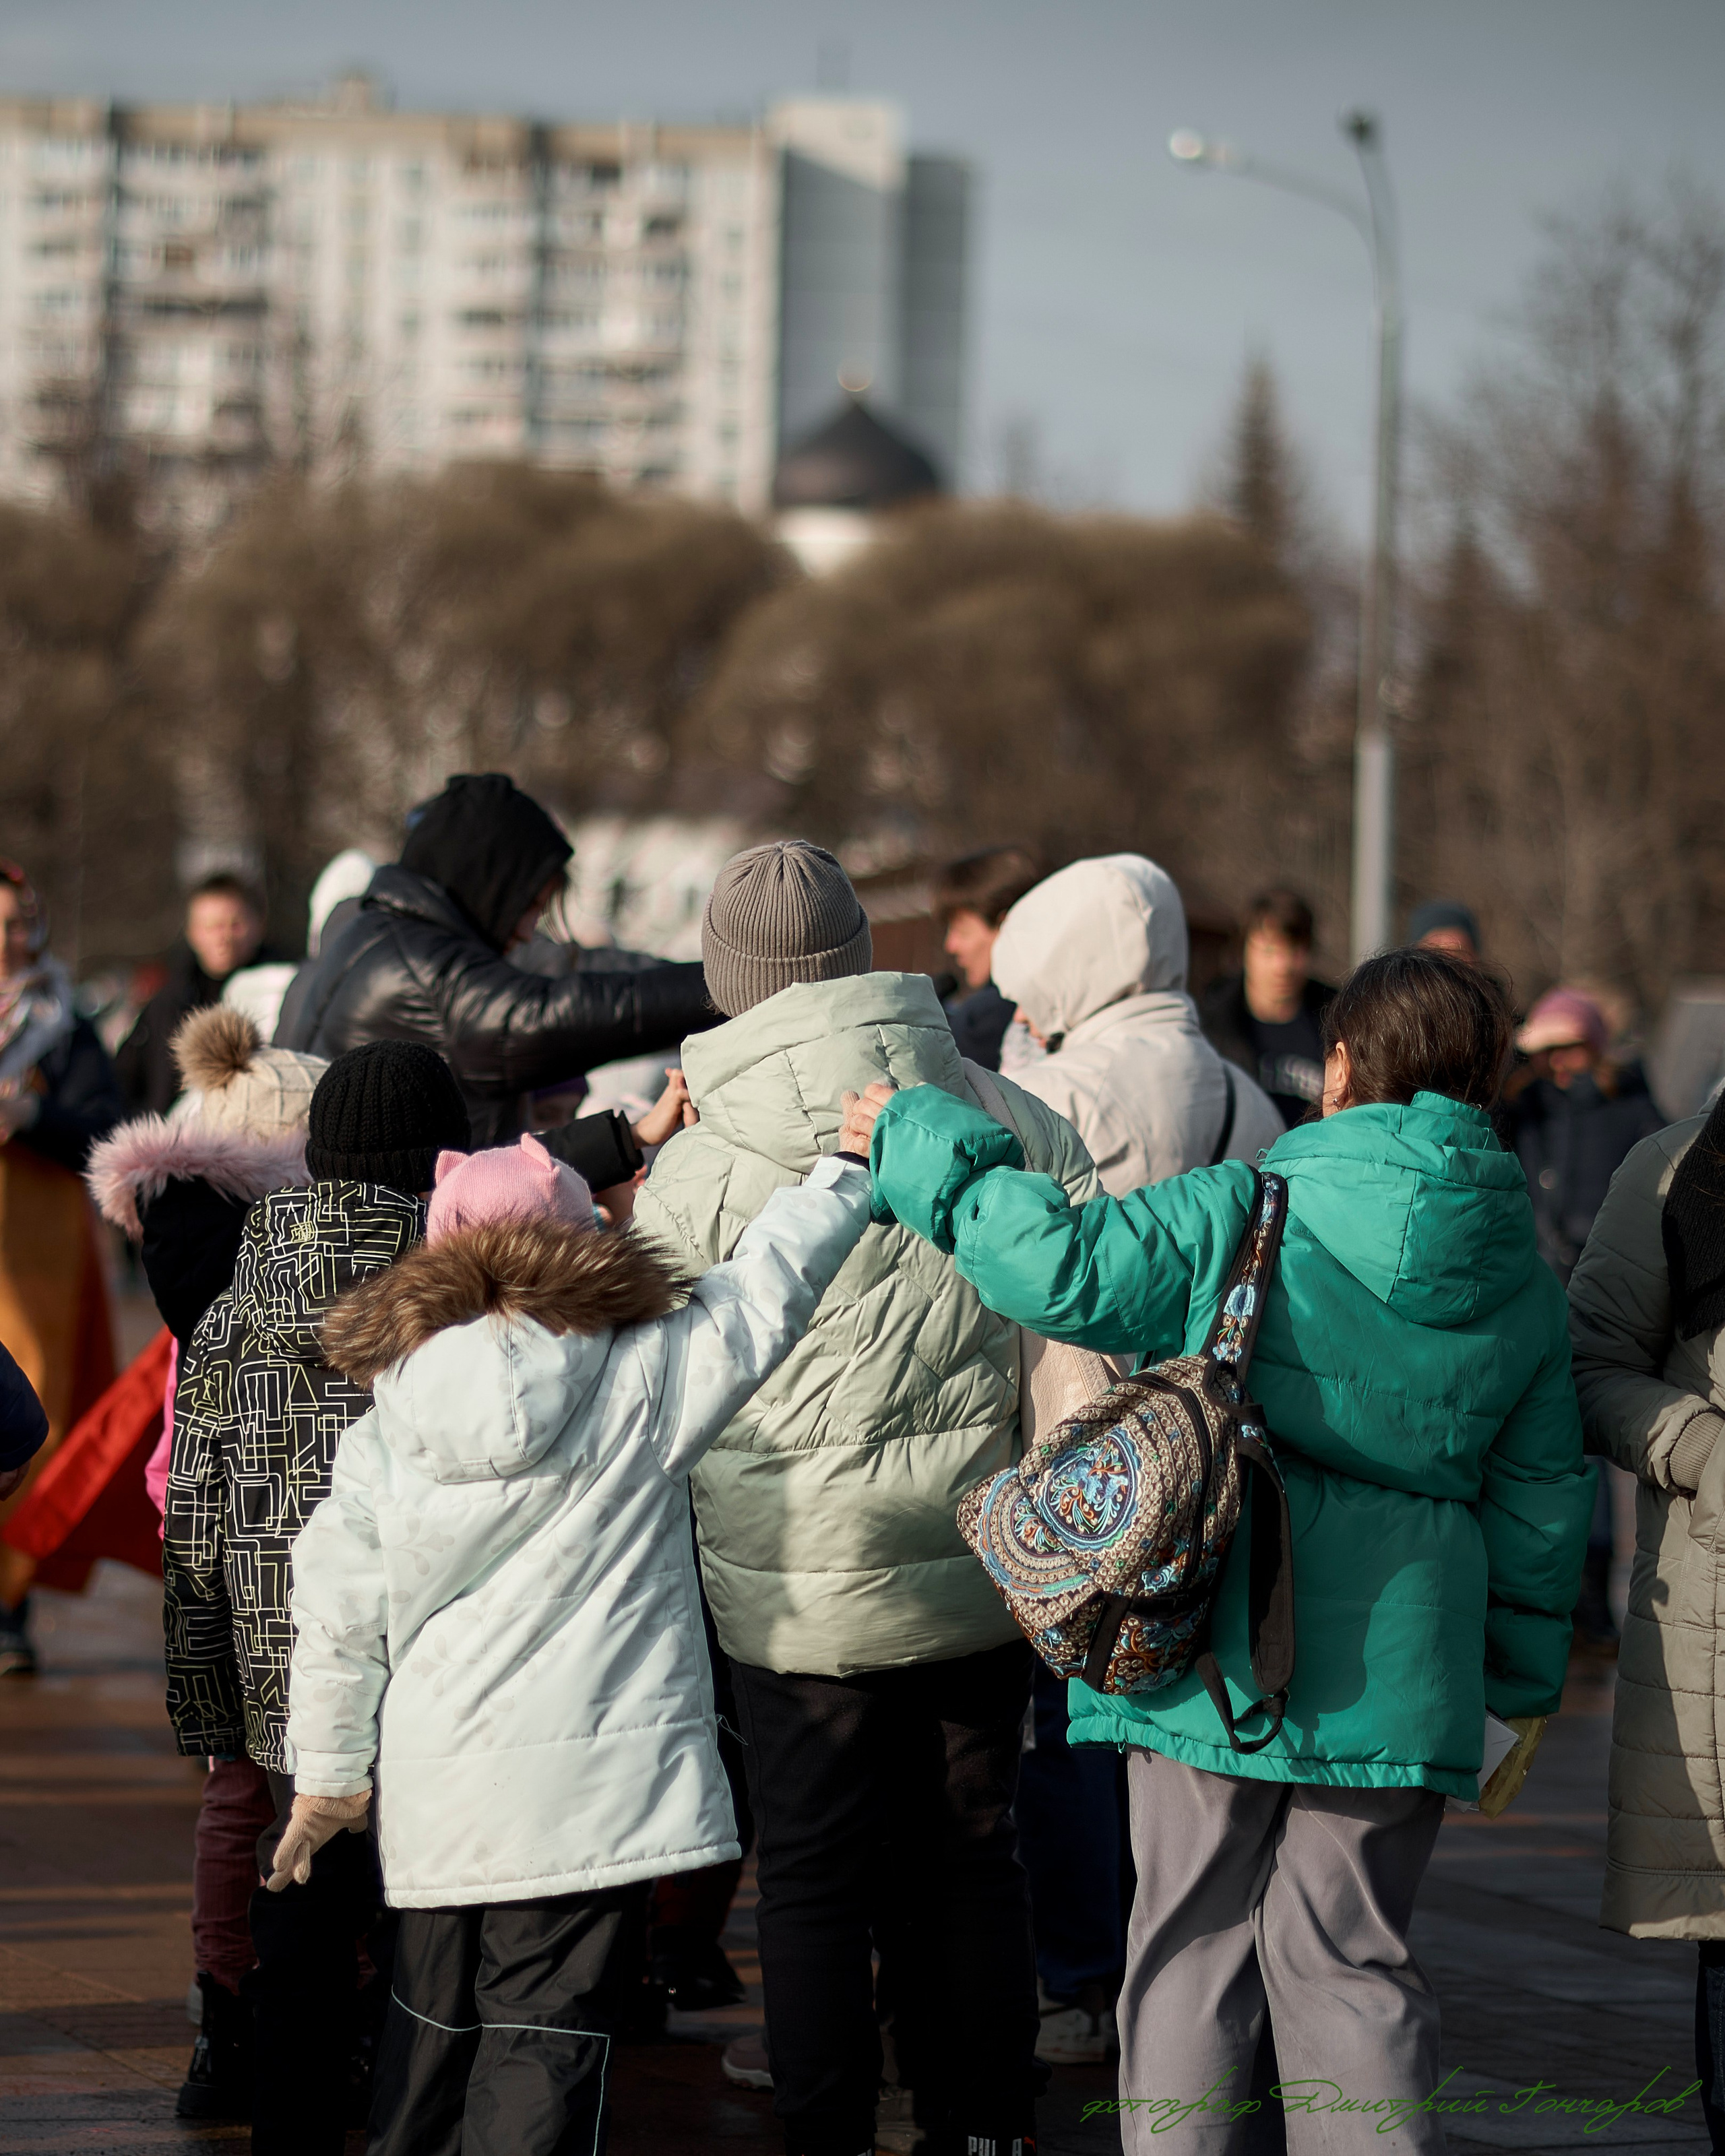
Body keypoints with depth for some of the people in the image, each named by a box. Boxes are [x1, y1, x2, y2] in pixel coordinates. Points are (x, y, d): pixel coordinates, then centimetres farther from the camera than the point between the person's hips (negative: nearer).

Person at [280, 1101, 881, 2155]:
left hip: (437, 1786, 3)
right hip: (589, 1783, -3)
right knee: (545, 2028, -2)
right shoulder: (644, 1382, -5)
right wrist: (853, 1166, 19)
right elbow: (767, 1284, 5)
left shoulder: (384, 1432, 2)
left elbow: (339, 1610, 4)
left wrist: (329, 1768, 14)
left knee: (435, 2018, 18)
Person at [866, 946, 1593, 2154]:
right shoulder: (1521, 1283, 7)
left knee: (1192, 1949, 9)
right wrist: (1519, 1682, 25)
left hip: (1223, 1646, -3)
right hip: (1395, 1664, 3)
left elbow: (1065, 1268, -14)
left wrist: (928, 1150, 0)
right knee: (1349, 1963, 9)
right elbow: (1539, 1500, 13)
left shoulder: (1248, 1217, -9)